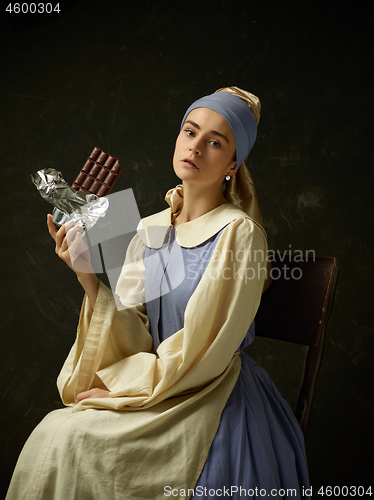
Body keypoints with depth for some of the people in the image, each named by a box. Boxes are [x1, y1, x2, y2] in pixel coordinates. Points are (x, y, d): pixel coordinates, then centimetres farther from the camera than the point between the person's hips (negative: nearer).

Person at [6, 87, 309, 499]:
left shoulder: (239, 233, -13)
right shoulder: (150, 231, 5)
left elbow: (204, 352, -14)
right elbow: (135, 338, -2)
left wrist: (122, 389, -10)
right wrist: (87, 276, -15)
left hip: (213, 400, -5)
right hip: (156, 387, 5)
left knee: (67, 439, -20)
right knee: (53, 432, -17)